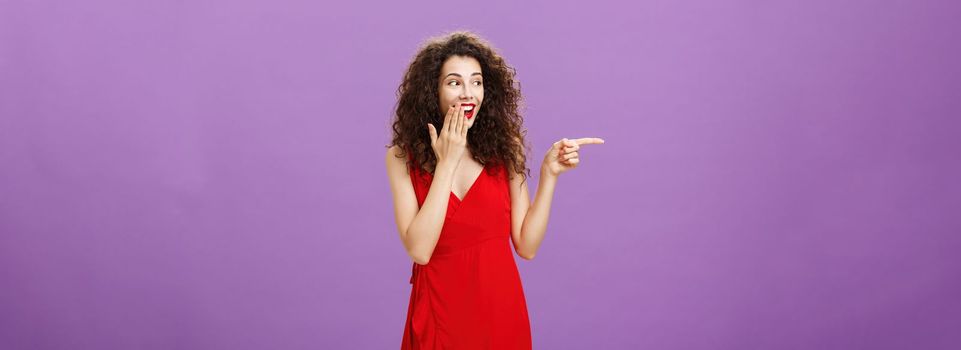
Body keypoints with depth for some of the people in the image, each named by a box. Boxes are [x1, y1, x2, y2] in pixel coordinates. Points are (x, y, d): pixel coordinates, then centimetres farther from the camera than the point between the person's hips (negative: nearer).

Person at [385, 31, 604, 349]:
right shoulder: (403, 157, -7)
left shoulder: (503, 148, -4)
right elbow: (419, 251, -19)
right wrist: (447, 163, -18)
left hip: (501, 311, 1)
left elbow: (527, 246, -4)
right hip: (438, 312, -1)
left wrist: (549, 173, -12)